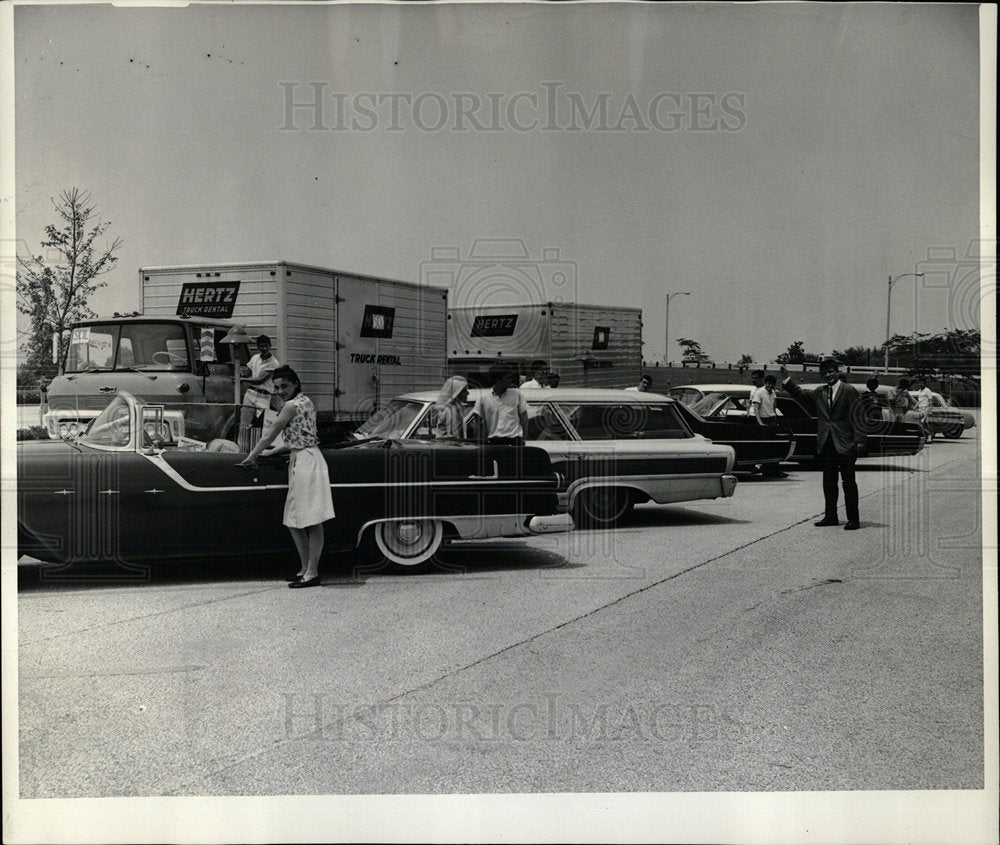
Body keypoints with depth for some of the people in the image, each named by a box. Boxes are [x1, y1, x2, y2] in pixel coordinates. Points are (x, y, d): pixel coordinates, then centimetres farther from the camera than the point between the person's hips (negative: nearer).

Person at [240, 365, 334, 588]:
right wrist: (272, 452, 26)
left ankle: (312, 574, -7)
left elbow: (269, 435, -7)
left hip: (305, 461, -10)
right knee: (294, 522, 12)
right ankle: (305, 570, 16)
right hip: (306, 458, 10)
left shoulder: (292, 406, -12)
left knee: (312, 522, -8)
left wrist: (252, 456, 3)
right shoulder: (306, 402, 16)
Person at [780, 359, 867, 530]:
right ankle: (830, 516, 19)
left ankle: (853, 519, 4)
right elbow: (799, 393, 14)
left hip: (845, 445, -6)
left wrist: (859, 441, -14)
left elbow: (857, 417, -8)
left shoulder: (849, 390, -5)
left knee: (849, 483, -1)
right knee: (828, 483, 11)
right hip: (826, 444, 6)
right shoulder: (820, 392, 11)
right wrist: (786, 379, 0)